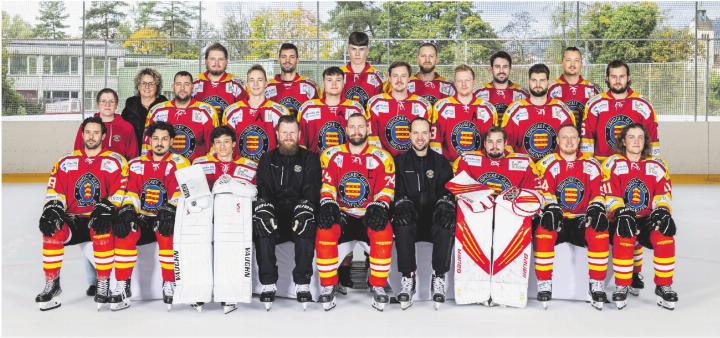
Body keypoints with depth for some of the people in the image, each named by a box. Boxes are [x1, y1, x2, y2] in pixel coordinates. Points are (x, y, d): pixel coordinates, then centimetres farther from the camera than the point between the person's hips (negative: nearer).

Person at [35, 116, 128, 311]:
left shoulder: (115, 161, 2)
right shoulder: (66, 162, 12)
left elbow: (120, 193, -6)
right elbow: (55, 191, 9)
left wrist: (107, 207, -23)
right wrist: (52, 208, -11)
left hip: (100, 220, -3)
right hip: (73, 220, 3)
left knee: (101, 231, -37)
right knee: (53, 231, -26)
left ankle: (104, 284, -24)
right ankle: (52, 285, -12)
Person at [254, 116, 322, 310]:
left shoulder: (310, 159, 11)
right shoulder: (267, 160, 17)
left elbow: (312, 192, -2)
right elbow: (261, 191, 5)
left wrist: (302, 211, -23)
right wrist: (265, 209, -18)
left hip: (299, 217, -2)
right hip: (274, 216, 2)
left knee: (306, 221, -34)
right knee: (261, 223, -30)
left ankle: (303, 284, -30)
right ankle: (268, 284, -24)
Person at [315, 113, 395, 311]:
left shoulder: (382, 157, 6)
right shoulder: (332, 155, 8)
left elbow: (386, 189, 0)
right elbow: (326, 185, 3)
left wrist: (379, 206, -20)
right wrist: (327, 203, -17)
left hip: (369, 216, 0)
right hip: (340, 214, 1)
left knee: (384, 231, -33)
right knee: (325, 230, -32)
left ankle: (378, 286, -16)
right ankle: (328, 286, -16)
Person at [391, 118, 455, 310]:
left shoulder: (441, 162, 17)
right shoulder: (400, 161, 14)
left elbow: (450, 189, 8)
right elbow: (394, 191, 4)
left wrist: (446, 200, -15)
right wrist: (402, 201, -18)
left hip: (434, 224, 1)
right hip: (409, 224, 0)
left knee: (447, 218, -33)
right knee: (402, 213, -35)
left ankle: (439, 278, -25)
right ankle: (408, 279, -29)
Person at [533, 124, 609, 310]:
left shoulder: (591, 165, 9)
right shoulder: (547, 164, 1)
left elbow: (598, 194, 6)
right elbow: (543, 193, -6)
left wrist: (596, 209, -14)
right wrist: (551, 207, -25)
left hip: (581, 220, 2)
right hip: (555, 218, -1)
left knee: (600, 233, -28)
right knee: (543, 231, -33)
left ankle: (597, 284, -15)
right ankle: (544, 283, -21)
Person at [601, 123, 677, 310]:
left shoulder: (657, 165, 10)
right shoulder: (612, 164, 1)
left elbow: (663, 194, 6)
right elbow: (609, 196, -5)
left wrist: (662, 211, -14)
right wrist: (620, 212, -23)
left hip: (648, 219, 2)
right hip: (622, 218, -2)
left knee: (665, 237, -29)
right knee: (624, 238, -35)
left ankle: (663, 286, -12)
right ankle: (622, 286, -18)